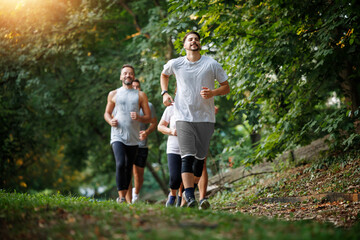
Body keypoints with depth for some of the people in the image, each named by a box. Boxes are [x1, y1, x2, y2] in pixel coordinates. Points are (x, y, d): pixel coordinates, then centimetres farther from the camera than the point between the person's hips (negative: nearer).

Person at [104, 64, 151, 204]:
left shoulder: (141, 95, 10)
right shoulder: (113, 94, 10)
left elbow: (148, 117, 8)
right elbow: (107, 113, 19)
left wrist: (139, 118, -14)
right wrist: (110, 121, -4)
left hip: (133, 138, 2)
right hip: (117, 136, -2)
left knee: (128, 169, 6)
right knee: (120, 165, -20)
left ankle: (122, 197, 18)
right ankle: (121, 197, -19)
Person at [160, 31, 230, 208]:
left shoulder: (212, 64, 1)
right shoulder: (175, 64, 4)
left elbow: (226, 87, 7)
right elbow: (164, 75, 27)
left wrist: (213, 93, -13)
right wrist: (164, 93, 10)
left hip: (205, 118, 1)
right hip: (184, 117, -1)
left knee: (200, 158, 4)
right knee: (187, 157, -15)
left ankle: (189, 191, 25)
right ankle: (190, 198, -22)